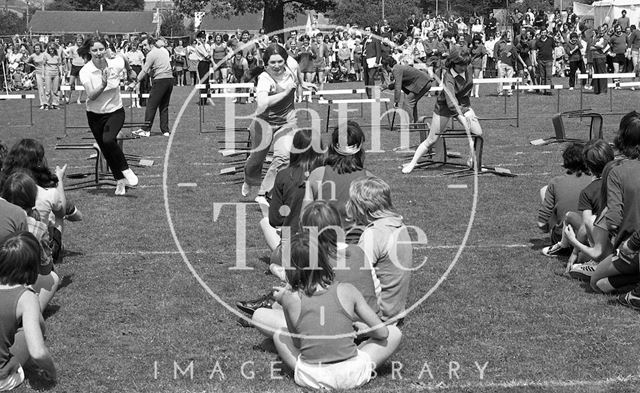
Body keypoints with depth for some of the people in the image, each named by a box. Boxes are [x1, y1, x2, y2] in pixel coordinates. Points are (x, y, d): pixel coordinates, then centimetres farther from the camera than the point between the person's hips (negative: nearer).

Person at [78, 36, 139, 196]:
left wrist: (129, 72, 30)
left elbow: (124, 60, 13)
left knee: (108, 140, -27)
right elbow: (91, 96, -26)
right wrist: (103, 84, -41)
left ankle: (126, 170, -8)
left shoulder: (116, 63, -12)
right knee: (106, 151, 7)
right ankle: (120, 180, 25)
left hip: (115, 112, -1)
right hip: (95, 115, 1)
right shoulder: (85, 72, -17)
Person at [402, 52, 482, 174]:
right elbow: (451, 100, -40)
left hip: (463, 105, 5)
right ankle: (412, 163, 13)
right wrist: (462, 117, -51)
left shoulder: (469, 71, -11)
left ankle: (473, 160, 12)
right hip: (445, 108, -5)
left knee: (478, 132, -10)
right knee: (431, 140, -1)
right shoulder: (448, 77, -30)